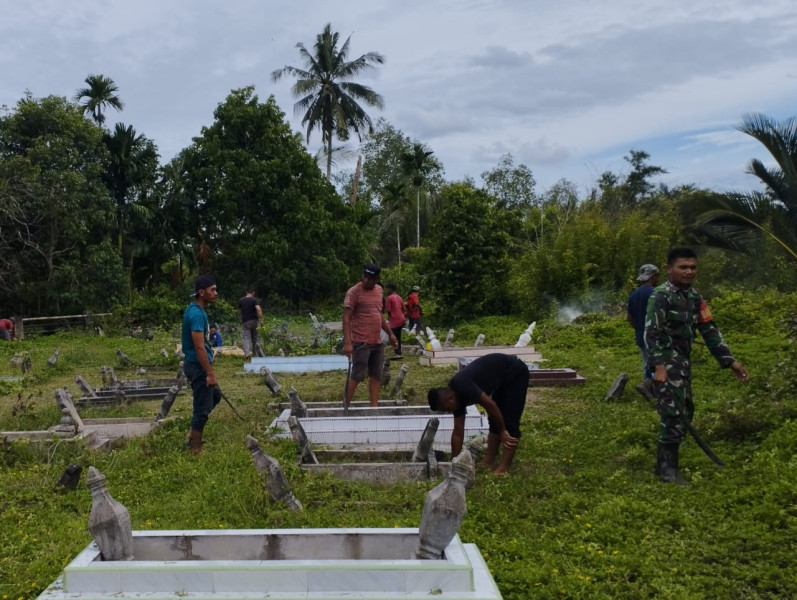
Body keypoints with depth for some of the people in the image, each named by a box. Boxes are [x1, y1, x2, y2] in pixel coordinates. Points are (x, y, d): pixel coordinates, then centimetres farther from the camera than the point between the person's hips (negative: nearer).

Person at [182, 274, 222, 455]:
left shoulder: (196, 310, 10)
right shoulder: (197, 314, -22)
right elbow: (199, 347, -26)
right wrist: (210, 374, -24)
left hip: (197, 365, 11)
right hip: (198, 366, -11)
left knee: (215, 396, 24)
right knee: (202, 408, -1)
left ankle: (193, 433, 29)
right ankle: (196, 449, 9)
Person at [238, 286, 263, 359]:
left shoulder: (241, 300, 3)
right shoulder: (254, 300, -8)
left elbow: (239, 311, 13)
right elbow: (258, 309, -21)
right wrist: (261, 320, -18)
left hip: (245, 322, 1)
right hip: (254, 320, -1)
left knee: (245, 338, -3)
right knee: (254, 337, 16)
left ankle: (247, 353, -20)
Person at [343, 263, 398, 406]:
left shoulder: (379, 290, 12)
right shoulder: (354, 292, -10)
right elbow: (346, 318, -16)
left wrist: (390, 333, 24)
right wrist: (347, 342, -25)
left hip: (378, 342, 7)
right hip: (361, 343, -7)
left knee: (376, 375, 9)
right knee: (357, 375, -6)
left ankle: (374, 406, 16)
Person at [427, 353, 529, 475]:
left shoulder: (461, 385, -26)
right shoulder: (457, 396, 1)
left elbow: (490, 405, -27)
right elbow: (458, 432, 7)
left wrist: (502, 431, -15)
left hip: (515, 372, -9)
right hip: (504, 378, 9)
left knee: (510, 421, -9)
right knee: (494, 419, 9)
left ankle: (504, 468, -6)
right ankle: (488, 461, 14)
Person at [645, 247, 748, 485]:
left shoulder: (694, 296, 11)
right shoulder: (661, 296, -13)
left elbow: (709, 330, 13)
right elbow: (651, 333, -20)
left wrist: (729, 360, 7)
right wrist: (658, 366, -30)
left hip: (683, 361, 9)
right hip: (666, 363, -9)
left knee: (685, 412, 14)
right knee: (673, 414, -10)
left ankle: (666, 461, 26)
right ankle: (668, 469, -2)